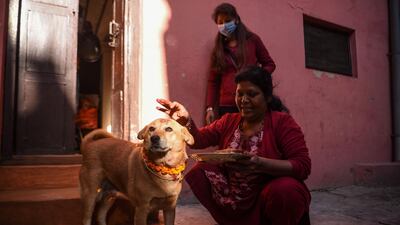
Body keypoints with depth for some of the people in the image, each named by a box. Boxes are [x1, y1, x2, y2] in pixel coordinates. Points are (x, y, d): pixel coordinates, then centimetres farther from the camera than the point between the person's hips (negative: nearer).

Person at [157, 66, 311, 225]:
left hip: (273, 195, -5)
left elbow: (303, 166, -18)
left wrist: (260, 164, -33)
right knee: (202, 170, -8)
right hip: (234, 200, 5)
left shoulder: (282, 121, -10)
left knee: (286, 190, -33)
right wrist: (186, 122, -22)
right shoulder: (229, 121, 6)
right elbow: (199, 140, 0)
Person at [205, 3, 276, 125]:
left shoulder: (252, 40, 8)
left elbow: (269, 64, 12)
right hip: (227, 106, 1)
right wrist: (210, 108, 2)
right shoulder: (218, 49, 12)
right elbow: (213, 81, 11)